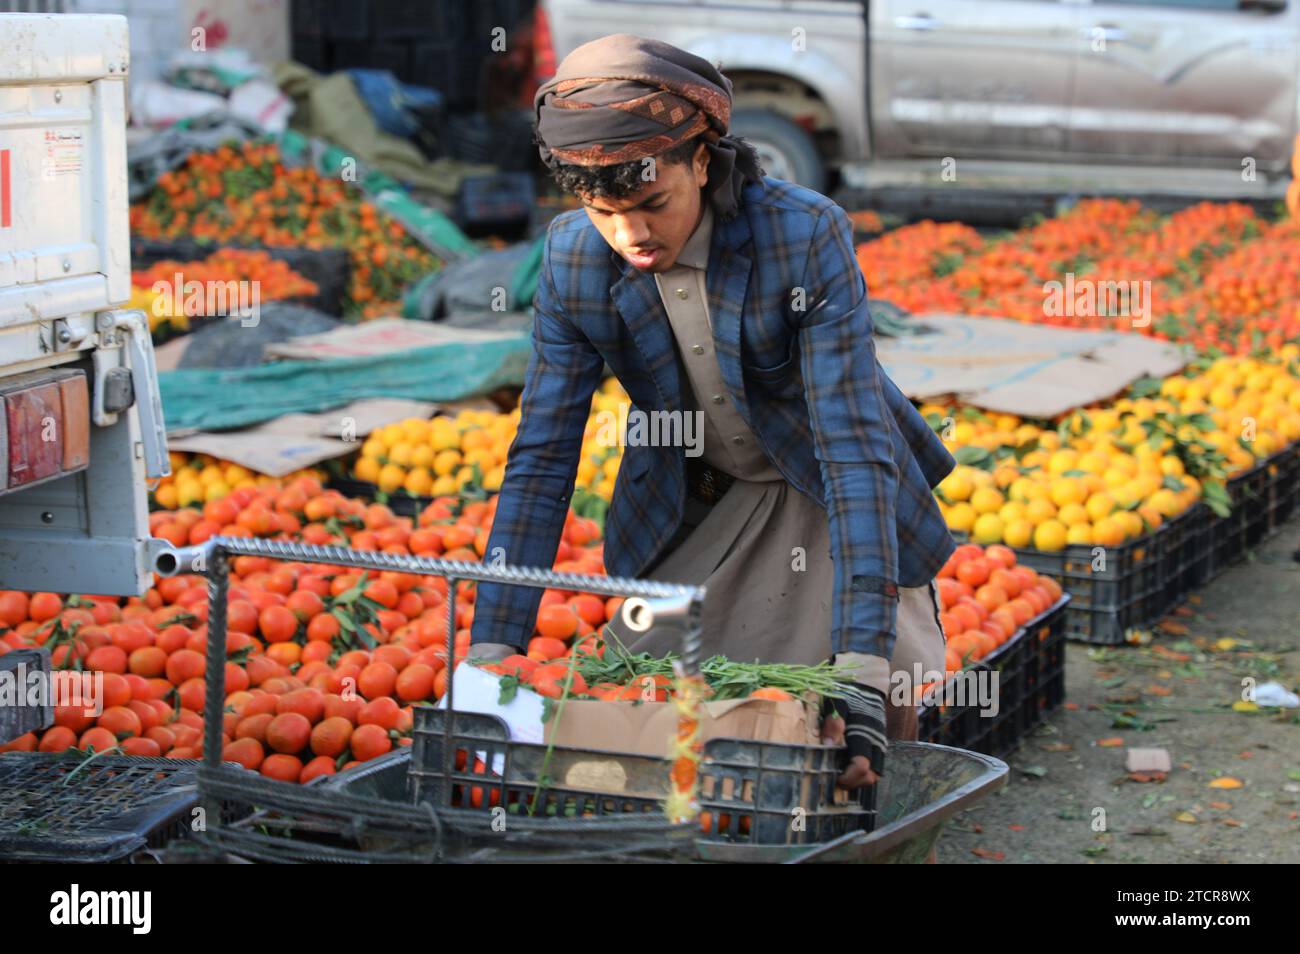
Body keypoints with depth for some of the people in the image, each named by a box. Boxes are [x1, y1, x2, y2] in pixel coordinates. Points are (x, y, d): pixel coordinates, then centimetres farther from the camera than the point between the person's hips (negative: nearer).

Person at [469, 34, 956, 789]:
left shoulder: (809, 237, -31)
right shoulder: (574, 260, -20)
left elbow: (854, 447, -35)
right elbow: (541, 461, -15)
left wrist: (863, 672, -43)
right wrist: (489, 657, -23)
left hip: (828, 499, -3)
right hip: (695, 507, 3)